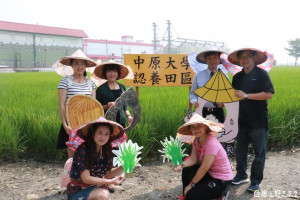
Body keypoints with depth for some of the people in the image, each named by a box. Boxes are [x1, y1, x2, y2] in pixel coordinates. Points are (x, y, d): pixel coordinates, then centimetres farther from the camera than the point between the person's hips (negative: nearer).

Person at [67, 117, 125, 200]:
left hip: (94, 188, 6)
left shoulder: (106, 151, -3)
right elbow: (86, 179, -23)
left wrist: (122, 167, -18)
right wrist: (111, 181, -24)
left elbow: (107, 174, -1)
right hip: (77, 191, -6)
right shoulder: (82, 151, -23)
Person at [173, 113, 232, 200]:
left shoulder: (211, 143, -29)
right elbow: (193, 159, -6)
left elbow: (203, 169, -25)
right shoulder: (197, 140, -3)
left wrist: (191, 184, -16)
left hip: (221, 181, -8)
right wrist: (181, 165, -26)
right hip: (209, 173, 8)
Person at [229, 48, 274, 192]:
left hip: (258, 120, -5)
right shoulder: (237, 77, 10)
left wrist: (246, 95, -20)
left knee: (259, 151, 4)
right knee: (240, 149, 13)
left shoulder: (262, 74, -7)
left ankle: (256, 180, 17)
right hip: (242, 119, 5)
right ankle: (241, 175, 30)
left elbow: (269, 94, -16)